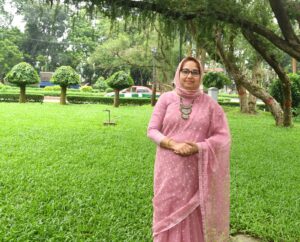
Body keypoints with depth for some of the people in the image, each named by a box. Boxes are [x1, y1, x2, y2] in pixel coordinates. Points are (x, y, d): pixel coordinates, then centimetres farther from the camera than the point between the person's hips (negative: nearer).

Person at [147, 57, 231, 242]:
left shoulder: (209, 103, 0)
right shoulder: (166, 98, 1)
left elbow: (222, 136, -1)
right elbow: (152, 130, -1)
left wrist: (197, 147, -15)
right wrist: (174, 145, -17)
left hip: (196, 170, 0)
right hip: (169, 169, 0)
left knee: (194, 215, 8)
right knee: (168, 212, 9)